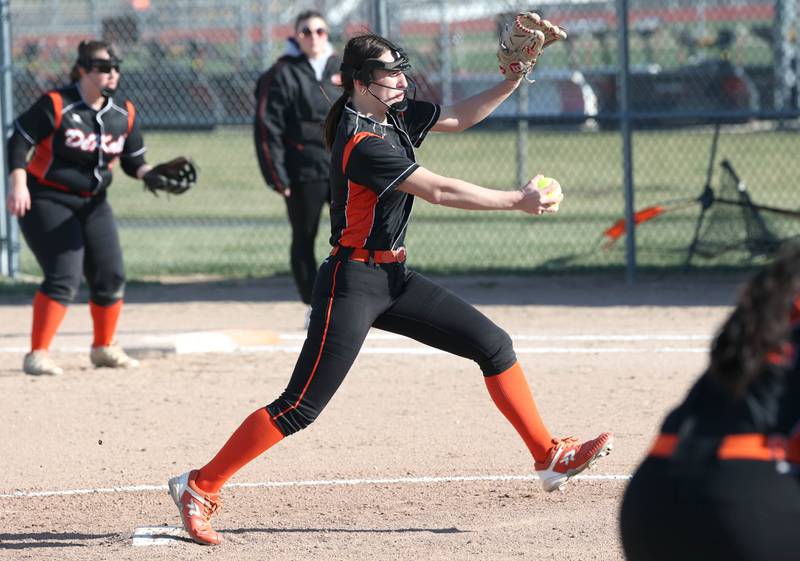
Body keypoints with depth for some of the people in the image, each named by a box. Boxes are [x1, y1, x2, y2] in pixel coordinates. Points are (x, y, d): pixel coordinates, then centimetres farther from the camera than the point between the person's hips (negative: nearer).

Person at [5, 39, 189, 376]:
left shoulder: (124, 114, 1)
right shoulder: (56, 105, -16)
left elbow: (133, 159, 10)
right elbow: (19, 141, -14)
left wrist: (149, 174, -11)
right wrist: (18, 184, -24)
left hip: (92, 203, 6)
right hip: (47, 200, -6)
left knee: (111, 276, 4)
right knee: (64, 275, -19)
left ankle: (104, 348, 26)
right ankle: (37, 355, -15)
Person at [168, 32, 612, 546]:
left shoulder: (395, 116, 6)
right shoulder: (362, 143, -22)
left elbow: (459, 118, 17)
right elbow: (439, 191, -22)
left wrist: (512, 82, 2)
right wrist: (517, 201, -17)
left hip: (393, 278, 10)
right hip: (352, 284, -10)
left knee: (493, 344, 7)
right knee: (301, 408, -11)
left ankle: (549, 457, 15)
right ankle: (200, 487, -4)